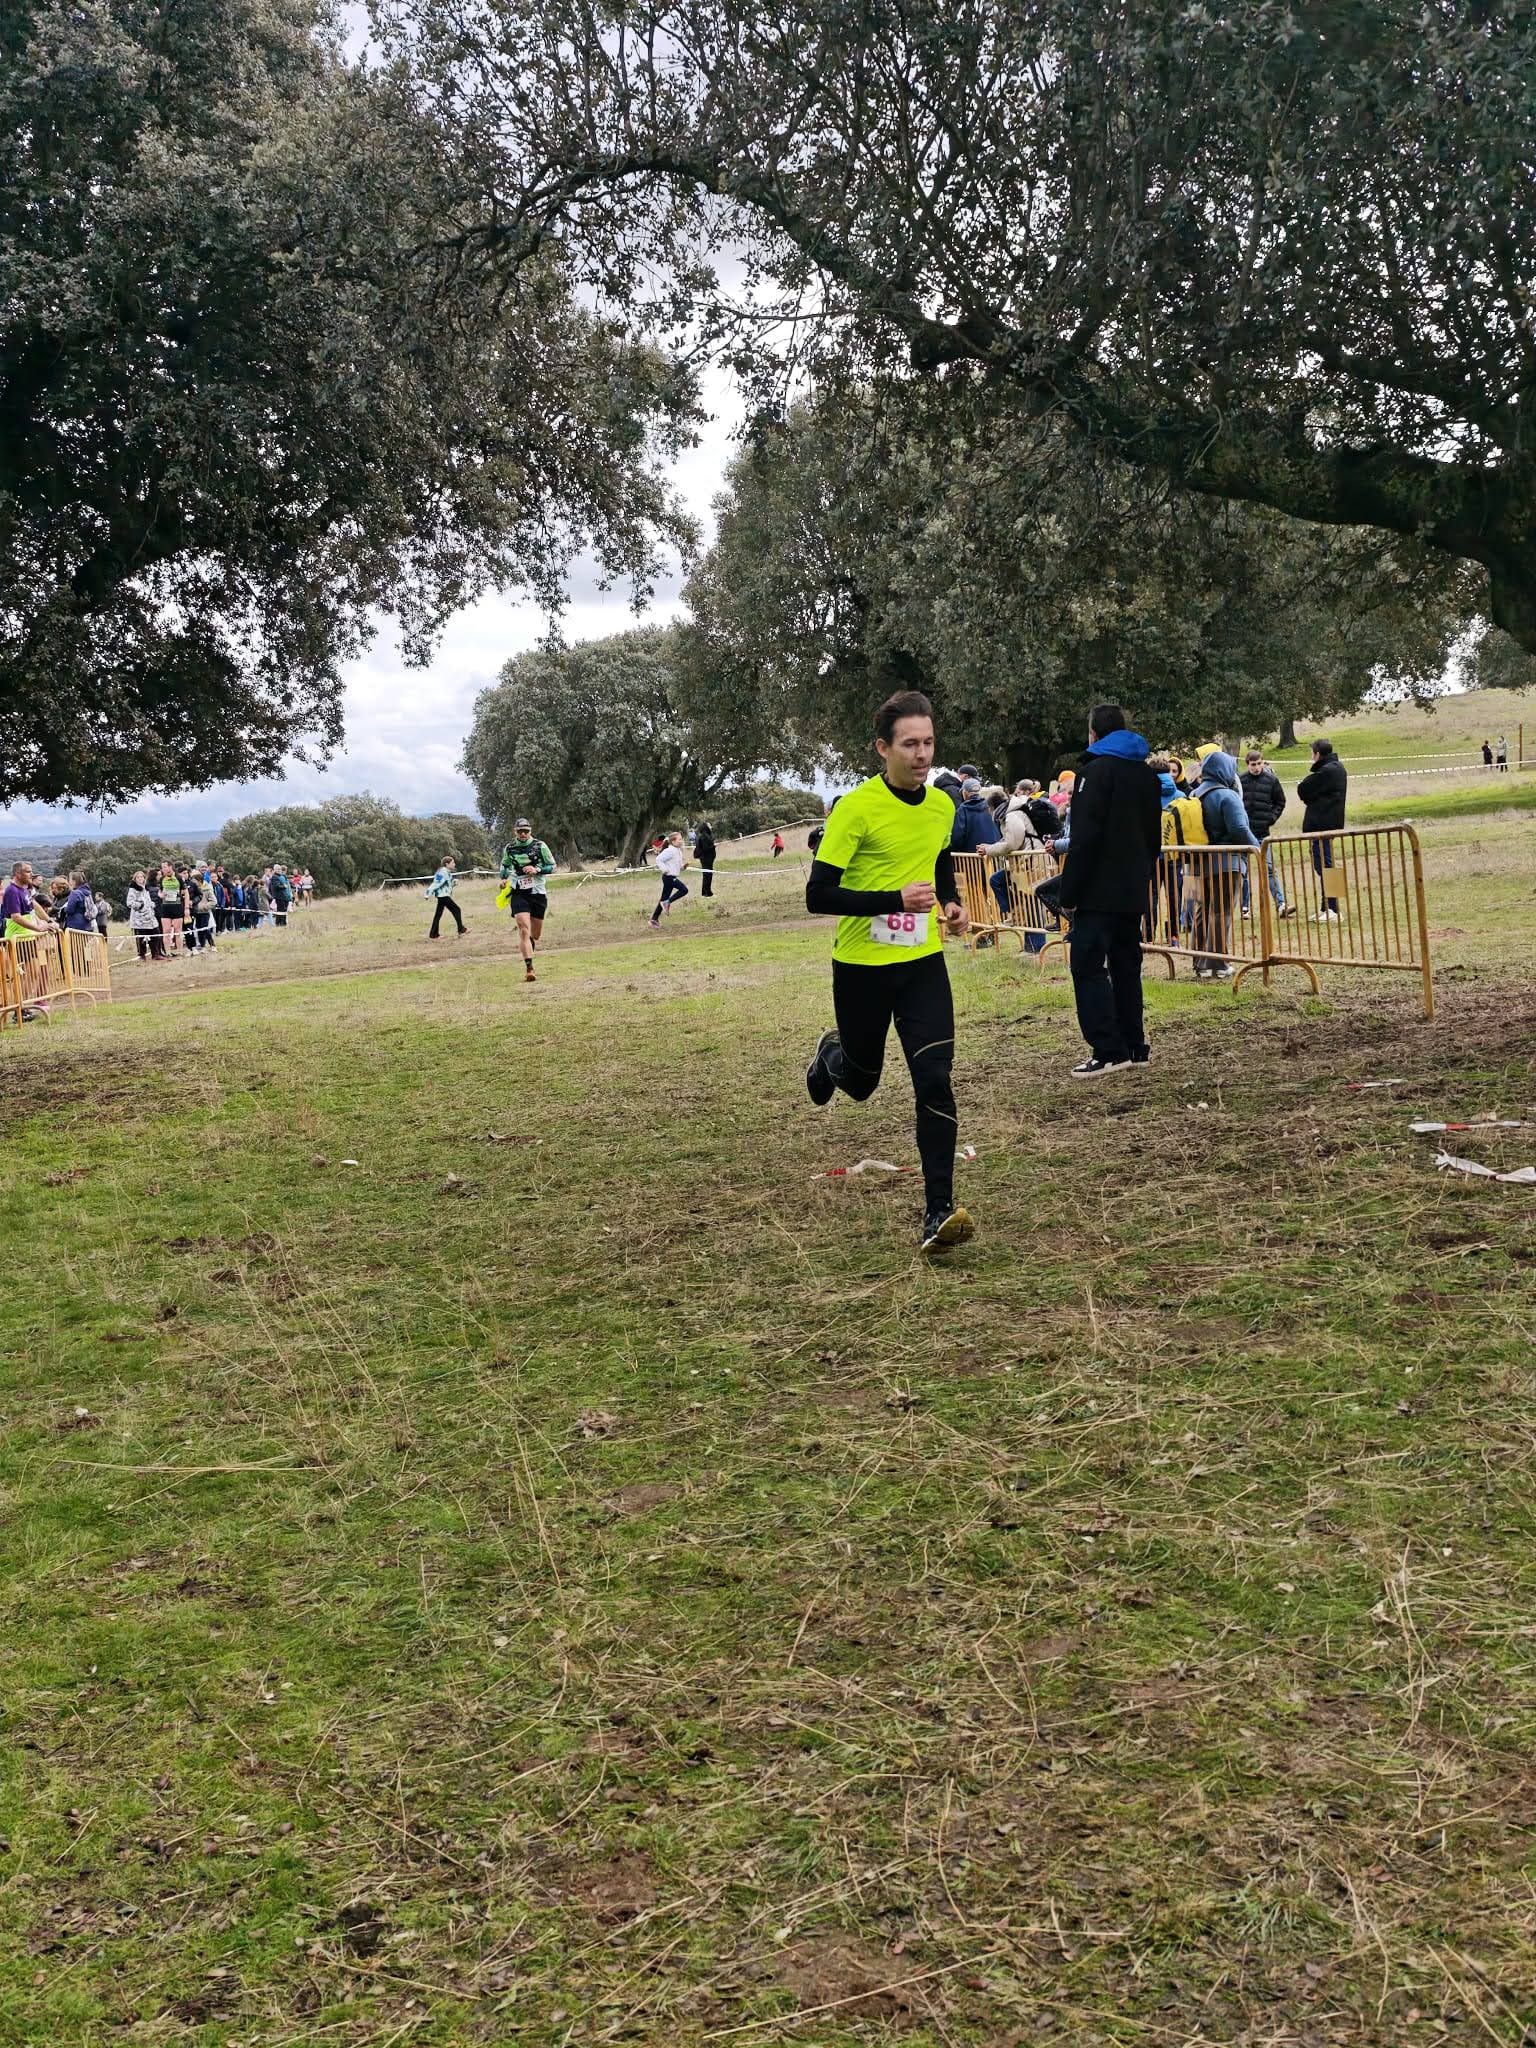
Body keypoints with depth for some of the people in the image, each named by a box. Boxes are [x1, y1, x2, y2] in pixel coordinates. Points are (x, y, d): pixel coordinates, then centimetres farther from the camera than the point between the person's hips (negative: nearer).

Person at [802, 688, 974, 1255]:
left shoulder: (942, 806, 2)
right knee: (862, 1081, 16)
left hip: (923, 962, 3)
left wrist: (951, 903, 4)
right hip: (861, 966, -3)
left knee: (934, 1081, -12)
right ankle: (831, 1054, 54)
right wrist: (895, 899, -29)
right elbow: (817, 896, -20)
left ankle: (939, 1211, -8)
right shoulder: (855, 809, -17)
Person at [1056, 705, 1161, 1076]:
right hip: (1134, 892, 8)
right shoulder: (1146, 775, 15)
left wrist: (1069, 893, -14)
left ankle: (1108, 1051, -13)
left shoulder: (1095, 771, -11)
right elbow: (1155, 837, 21)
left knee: (1089, 966, -7)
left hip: (1099, 892, -8)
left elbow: (1084, 839, -17)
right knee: (1127, 966, 13)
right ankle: (1134, 1046, 15)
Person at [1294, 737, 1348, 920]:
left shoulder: (1327, 771, -16)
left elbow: (1303, 790, -13)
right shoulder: (1338, 768, 17)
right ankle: (1326, 908, 20)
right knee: (1323, 864, 15)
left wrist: (1303, 783, 7)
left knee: (1323, 864, -9)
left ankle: (1332, 910, -10)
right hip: (1331, 821, 10)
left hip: (1322, 824, -10)